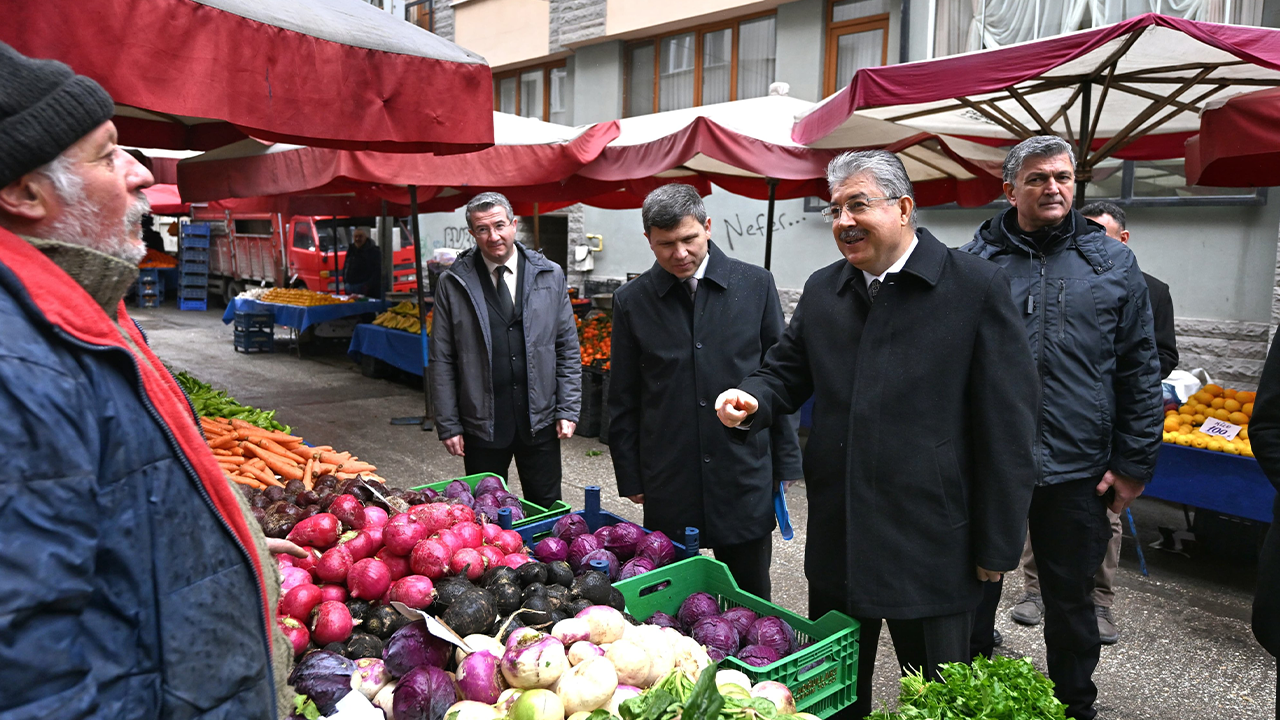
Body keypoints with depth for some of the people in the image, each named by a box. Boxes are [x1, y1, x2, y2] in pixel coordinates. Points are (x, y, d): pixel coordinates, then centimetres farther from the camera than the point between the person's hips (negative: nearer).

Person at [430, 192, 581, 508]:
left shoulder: (550, 275, 2)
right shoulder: (452, 284, -2)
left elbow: (567, 348, 5)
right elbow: (442, 360, 1)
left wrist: (568, 410, 0)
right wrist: (448, 425, -2)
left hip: (540, 422, 1)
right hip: (481, 427, -1)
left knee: (547, 512, 11)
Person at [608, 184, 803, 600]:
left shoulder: (756, 285, 0)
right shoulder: (631, 301, 1)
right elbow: (622, 401, 7)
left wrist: (785, 461, 5)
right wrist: (630, 478, 6)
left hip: (745, 476, 0)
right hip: (668, 486, 0)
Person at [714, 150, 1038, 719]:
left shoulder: (977, 287, -10)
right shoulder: (822, 290, 6)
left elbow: (1007, 425, -11)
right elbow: (788, 371, 13)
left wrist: (997, 545, -10)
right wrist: (752, 402, -11)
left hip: (931, 544, -4)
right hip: (836, 539, 5)